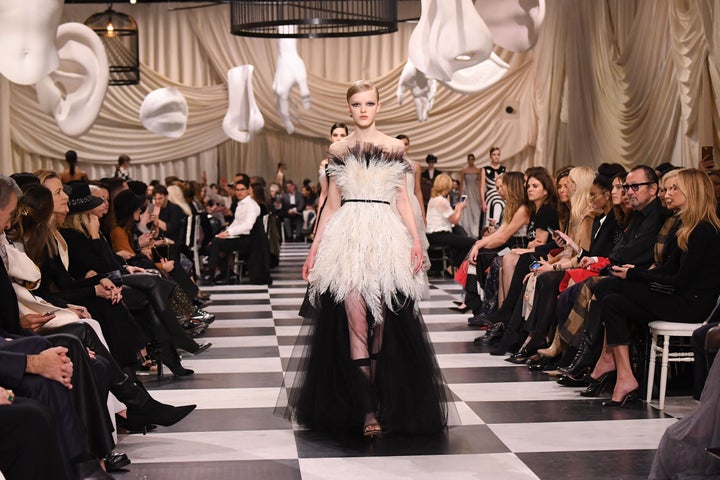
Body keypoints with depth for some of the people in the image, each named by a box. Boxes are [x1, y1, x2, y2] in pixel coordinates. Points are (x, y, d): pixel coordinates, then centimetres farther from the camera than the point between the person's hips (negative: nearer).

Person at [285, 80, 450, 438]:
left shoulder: (393, 147, 9)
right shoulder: (338, 150, 10)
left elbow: (402, 198, 9)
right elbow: (331, 205, 12)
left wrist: (416, 240, -3)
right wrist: (314, 250, 9)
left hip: (385, 236, 1)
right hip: (347, 235, 0)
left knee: (381, 321, 1)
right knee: (354, 319, -11)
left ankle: (372, 402, 14)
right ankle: (369, 408, -11)